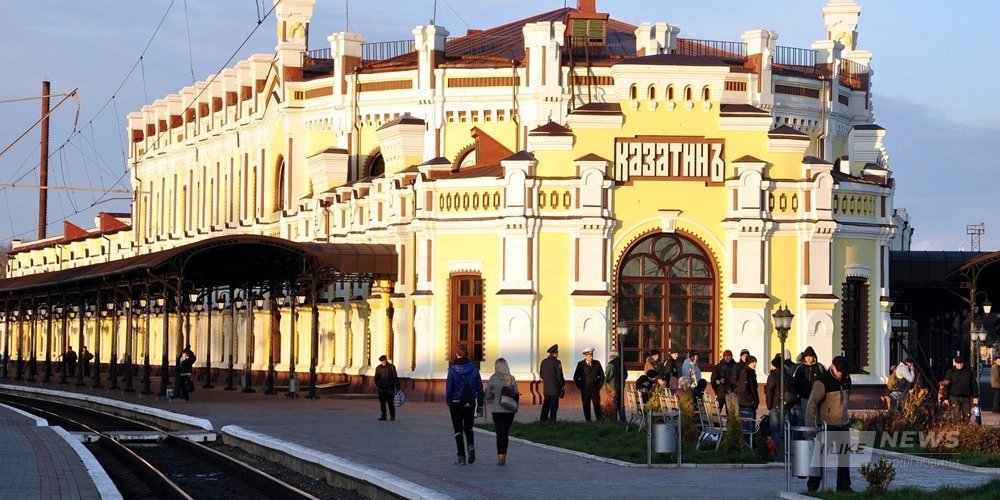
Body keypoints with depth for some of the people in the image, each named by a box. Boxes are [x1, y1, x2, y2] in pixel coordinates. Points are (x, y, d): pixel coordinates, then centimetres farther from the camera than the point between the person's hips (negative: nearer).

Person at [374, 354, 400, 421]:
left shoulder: (391, 367, -1)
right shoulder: (378, 368, 7)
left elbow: (395, 378, 1)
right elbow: (376, 378, 11)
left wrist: (397, 387, -3)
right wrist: (376, 384, -8)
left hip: (390, 388, -2)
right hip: (381, 389, 2)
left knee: (390, 402, -3)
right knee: (382, 403, 0)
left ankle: (393, 416, 14)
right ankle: (383, 416, 5)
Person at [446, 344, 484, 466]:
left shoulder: (453, 369, -11)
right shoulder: (473, 368, -2)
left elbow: (449, 388, -10)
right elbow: (479, 387, 1)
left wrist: (449, 403, 1)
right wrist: (480, 404, 8)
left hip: (456, 403, -3)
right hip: (470, 403, 3)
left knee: (458, 430, 5)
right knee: (468, 428, 19)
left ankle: (461, 457, 3)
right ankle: (471, 446, -8)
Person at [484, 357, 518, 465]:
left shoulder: (493, 379, -9)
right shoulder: (511, 379, -5)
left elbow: (487, 395, -3)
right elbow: (516, 394, -2)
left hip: (497, 411, -2)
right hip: (510, 411, 2)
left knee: (500, 433, -1)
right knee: (506, 433, 15)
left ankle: (500, 456, -15)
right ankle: (504, 456, 21)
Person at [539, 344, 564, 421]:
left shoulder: (543, 362, 7)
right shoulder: (556, 362, -14)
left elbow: (541, 374, 14)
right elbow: (559, 375, -12)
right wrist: (562, 385, -1)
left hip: (546, 388, 7)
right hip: (555, 387, -7)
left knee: (546, 404, 13)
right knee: (554, 406, -2)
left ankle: (543, 420, 13)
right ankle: (552, 420, -4)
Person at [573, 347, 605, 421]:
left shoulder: (597, 363, 3)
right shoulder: (581, 364, -1)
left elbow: (602, 376, 11)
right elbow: (576, 378, 4)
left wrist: (599, 386, 5)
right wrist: (580, 387, 0)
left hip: (595, 389, 0)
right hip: (585, 390, 0)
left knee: (597, 406, -6)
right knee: (586, 406, 1)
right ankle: (588, 422, 7)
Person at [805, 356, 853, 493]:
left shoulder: (844, 380, 9)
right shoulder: (822, 381, -15)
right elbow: (811, 404, -19)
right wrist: (810, 426, -24)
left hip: (843, 425, 7)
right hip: (827, 426, -7)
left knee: (845, 457, 9)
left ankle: (844, 485, 17)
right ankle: (813, 485, 5)